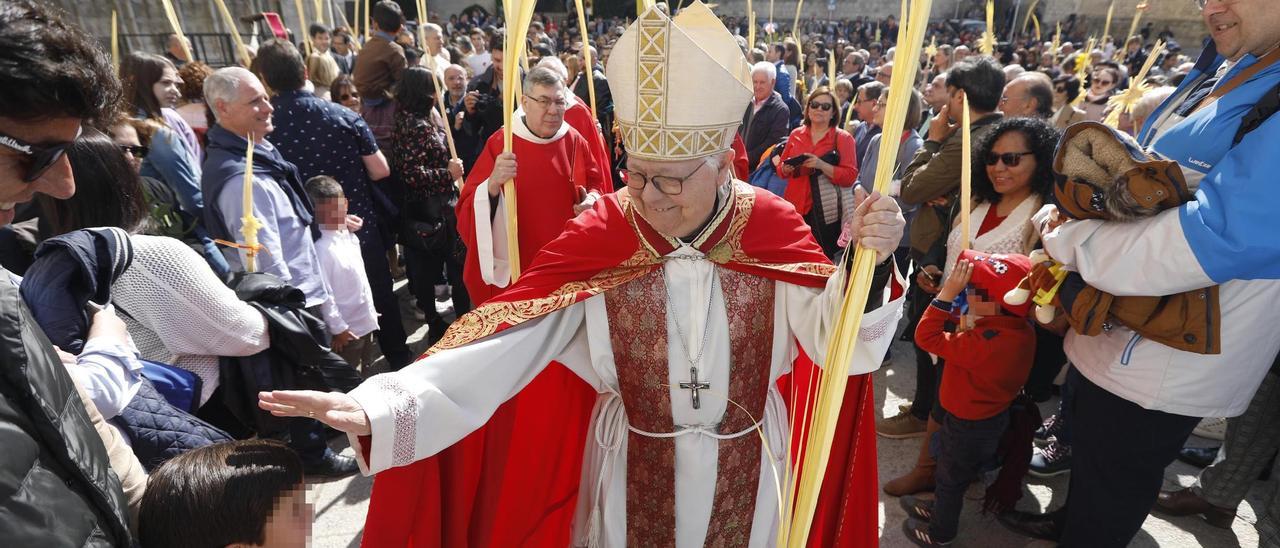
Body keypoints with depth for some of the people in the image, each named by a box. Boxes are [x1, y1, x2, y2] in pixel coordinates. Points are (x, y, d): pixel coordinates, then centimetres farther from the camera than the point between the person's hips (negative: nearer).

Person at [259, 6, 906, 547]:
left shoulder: (772, 225, -14)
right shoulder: (601, 234, -18)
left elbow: (834, 338, -15)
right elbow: (505, 337, -25)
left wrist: (868, 264, -35)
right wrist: (378, 405, -37)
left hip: (745, 467, 1)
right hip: (632, 463, 0)